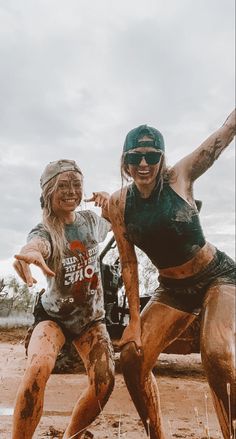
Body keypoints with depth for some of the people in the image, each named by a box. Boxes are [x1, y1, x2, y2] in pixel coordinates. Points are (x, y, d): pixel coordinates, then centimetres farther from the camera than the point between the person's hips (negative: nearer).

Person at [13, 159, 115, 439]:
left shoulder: (90, 220, -7)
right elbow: (35, 246, -47)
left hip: (91, 317, 4)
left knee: (105, 382, -9)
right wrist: (29, 254, -75)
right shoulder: (44, 232, -22)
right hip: (53, 316, -3)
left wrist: (108, 204, -10)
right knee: (38, 369, -31)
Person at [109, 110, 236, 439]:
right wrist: (135, 320, -4)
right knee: (132, 358, -2)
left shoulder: (179, 177, -15)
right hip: (172, 289, 4)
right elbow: (128, 263, -4)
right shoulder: (118, 203, -8)